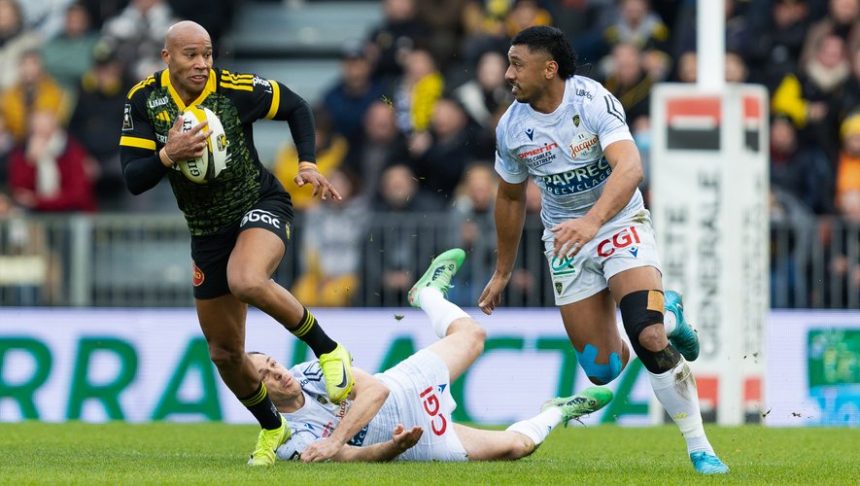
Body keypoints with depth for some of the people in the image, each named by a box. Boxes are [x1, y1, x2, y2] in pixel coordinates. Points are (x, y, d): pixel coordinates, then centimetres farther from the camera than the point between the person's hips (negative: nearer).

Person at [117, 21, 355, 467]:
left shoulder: (235, 88, -16)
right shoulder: (144, 100, -10)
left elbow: (295, 107, 1)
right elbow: (132, 179, -14)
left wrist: (307, 165, -11)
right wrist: (168, 155, -32)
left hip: (260, 208, -4)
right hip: (207, 231, 4)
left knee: (247, 282, -38)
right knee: (224, 352, 8)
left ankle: (328, 350, -15)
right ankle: (272, 428, 34)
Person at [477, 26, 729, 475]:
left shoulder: (595, 101, -20)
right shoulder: (511, 128, -6)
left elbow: (629, 167, -35)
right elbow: (510, 198, 11)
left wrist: (593, 220, -51)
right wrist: (502, 273, 19)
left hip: (619, 221, -4)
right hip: (565, 238, 4)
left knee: (649, 338, -25)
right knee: (603, 370, -3)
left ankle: (700, 448, -9)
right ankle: (668, 315, 30)